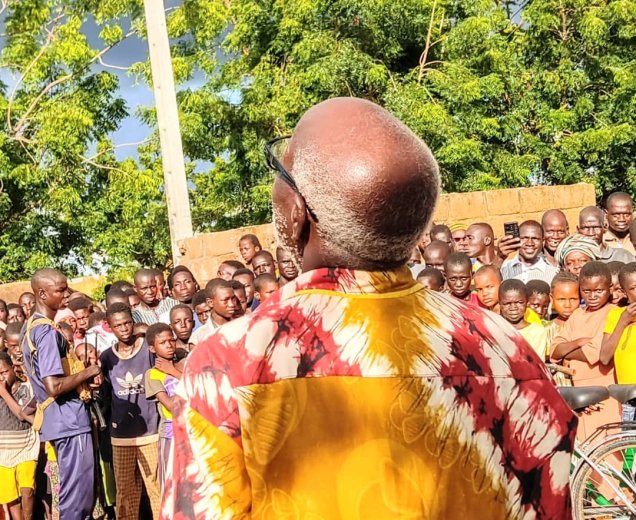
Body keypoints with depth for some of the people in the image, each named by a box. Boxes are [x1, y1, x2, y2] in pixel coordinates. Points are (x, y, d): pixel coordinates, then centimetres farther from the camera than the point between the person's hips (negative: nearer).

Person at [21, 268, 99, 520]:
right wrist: (89, 372, -14)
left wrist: (83, 379, 10)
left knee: (72, 488, 18)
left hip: (57, 417, 10)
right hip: (68, 419, -10)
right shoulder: (47, 332, -20)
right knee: (78, 491, -2)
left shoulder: (31, 326, 11)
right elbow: (54, 386, -27)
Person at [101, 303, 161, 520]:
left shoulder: (149, 348, -3)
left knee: (156, 485, -1)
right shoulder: (106, 357, 4)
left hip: (150, 429, -2)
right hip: (121, 432, 3)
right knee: (125, 488, 10)